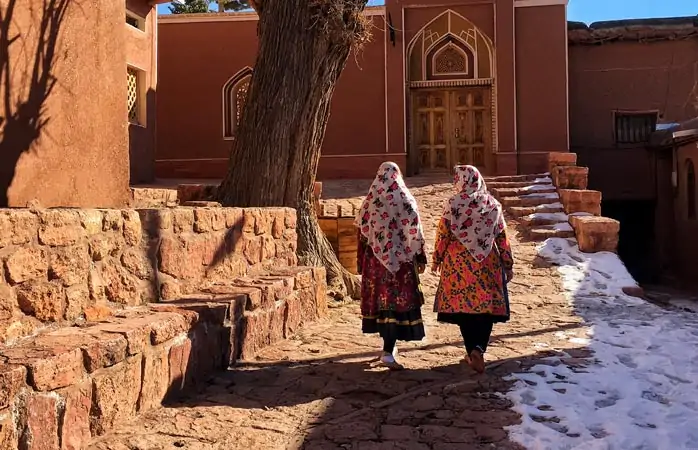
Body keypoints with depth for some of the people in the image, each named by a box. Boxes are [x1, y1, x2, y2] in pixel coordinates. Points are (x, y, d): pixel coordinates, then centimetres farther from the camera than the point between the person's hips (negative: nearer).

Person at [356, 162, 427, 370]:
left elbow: (362, 231, 6)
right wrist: (420, 258, 2)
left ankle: (388, 343, 28)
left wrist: (362, 263, 14)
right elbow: (415, 231, -6)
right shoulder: (405, 200, -6)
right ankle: (388, 352, -12)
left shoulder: (370, 201, 2)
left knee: (380, 299, 16)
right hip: (400, 259, -4)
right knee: (397, 301, -4)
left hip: (375, 260, 4)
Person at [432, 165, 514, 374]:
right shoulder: (492, 204, 0)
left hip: (459, 262, -1)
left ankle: (473, 351, 7)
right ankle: (479, 348, -7)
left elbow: (443, 234, -4)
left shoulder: (453, 203, -6)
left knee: (463, 305, 8)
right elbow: (502, 237, 2)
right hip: (487, 263, 1)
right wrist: (508, 264, 10)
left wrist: (437, 260, 8)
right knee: (487, 306, 8)